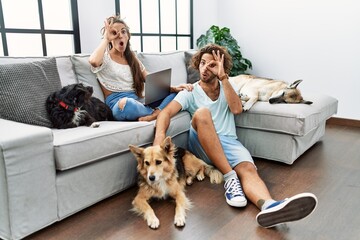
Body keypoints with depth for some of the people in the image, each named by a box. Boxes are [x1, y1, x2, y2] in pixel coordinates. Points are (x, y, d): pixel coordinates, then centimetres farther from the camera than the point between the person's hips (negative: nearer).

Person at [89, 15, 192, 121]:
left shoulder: (132, 58, 18)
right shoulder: (104, 57, 2)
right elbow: (93, 61, -25)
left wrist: (174, 88, -5)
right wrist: (106, 38, -8)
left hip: (139, 101, 6)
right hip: (118, 104, -5)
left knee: (177, 93, -8)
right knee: (126, 103, -42)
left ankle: (154, 115, -32)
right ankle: (158, 112, -16)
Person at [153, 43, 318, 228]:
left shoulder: (225, 88, 20)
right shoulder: (190, 92, 10)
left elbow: (237, 109, -2)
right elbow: (166, 112, -10)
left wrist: (223, 77, -4)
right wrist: (160, 134, -32)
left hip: (229, 142, 2)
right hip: (202, 145, -2)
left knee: (248, 169, -30)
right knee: (202, 113, -33)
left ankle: (269, 207, -64)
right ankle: (229, 177, -32)